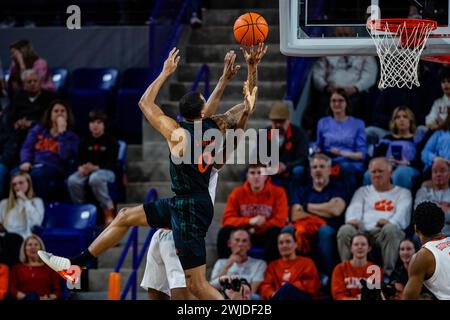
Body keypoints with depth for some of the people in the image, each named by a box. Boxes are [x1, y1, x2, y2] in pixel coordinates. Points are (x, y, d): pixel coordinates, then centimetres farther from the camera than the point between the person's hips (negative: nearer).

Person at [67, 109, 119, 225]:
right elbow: (80, 159, 13)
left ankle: (108, 210, -29)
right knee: (72, 180, -29)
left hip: (106, 171, -4)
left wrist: (96, 167, -25)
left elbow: (111, 163, -8)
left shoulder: (111, 141, 1)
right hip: (87, 171, 4)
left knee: (95, 178, -42)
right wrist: (81, 167, -13)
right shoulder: (85, 141, 15)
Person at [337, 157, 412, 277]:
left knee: (390, 229, -38)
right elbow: (355, 208, 14)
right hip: (363, 231, 2)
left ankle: (388, 273, -37)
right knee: (345, 230, -30)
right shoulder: (363, 191, 32)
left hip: (388, 231, -2)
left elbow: (402, 213, 3)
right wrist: (352, 219, -13)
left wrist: (390, 222, -21)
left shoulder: (403, 193, 23)